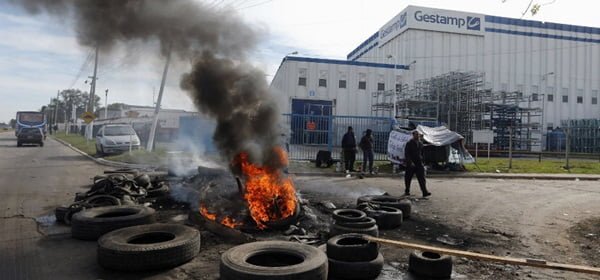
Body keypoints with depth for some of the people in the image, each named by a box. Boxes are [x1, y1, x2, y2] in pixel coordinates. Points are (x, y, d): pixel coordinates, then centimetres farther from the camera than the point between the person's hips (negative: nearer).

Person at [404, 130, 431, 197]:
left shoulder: (420, 143, 11)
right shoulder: (409, 144, -7)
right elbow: (406, 154, -14)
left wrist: (421, 160, 17)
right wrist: (410, 162, -23)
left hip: (419, 163, 4)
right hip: (410, 163, -4)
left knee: (422, 178, -8)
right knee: (408, 178, 6)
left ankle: (425, 192, -14)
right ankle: (407, 191, 23)